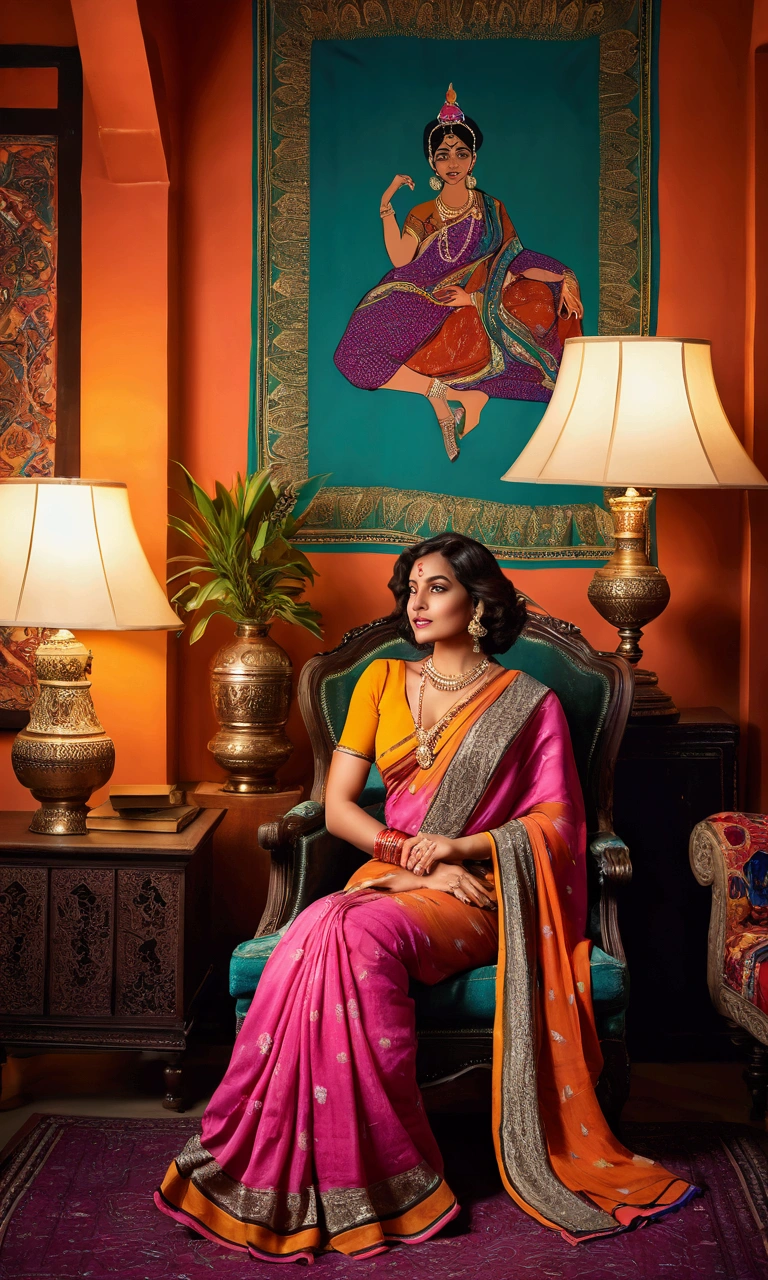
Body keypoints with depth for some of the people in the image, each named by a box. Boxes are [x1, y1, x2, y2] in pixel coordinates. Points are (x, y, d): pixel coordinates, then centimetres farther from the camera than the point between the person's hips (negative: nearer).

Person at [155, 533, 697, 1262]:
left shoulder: (528, 703, 6)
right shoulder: (383, 682, 14)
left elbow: (558, 822, 1)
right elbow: (338, 805, 8)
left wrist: (459, 847, -12)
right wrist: (414, 857, -7)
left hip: (479, 890, -3)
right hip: (389, 875, 3)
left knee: (359, 934, -33)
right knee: (320, 931, -31)